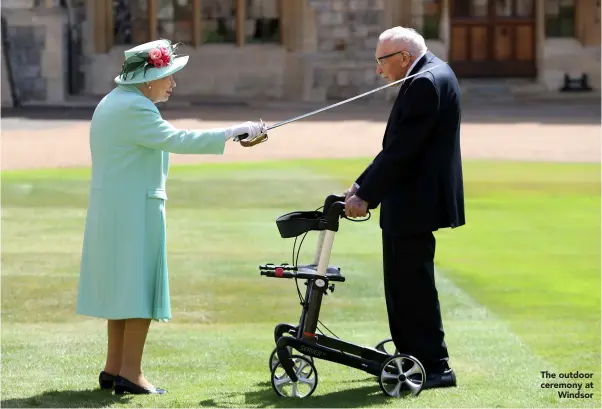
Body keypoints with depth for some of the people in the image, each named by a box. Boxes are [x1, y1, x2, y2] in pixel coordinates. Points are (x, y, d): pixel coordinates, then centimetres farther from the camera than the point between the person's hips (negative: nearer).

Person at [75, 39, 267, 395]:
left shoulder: (113, 102, 16)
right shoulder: (133, 108, -18)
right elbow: (175, 140, -22)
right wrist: (232, 133, -20)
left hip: (111, 209, 10)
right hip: (134, 209, -10)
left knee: (122, 285, 14)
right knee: (141, 286, -5)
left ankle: (114, 368, 18)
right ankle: (130, 373, -5)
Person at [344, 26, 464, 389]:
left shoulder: (426, 83, -19)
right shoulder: (430, 75, 14)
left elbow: (401, 149, -22)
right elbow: (398, 144, 16)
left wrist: (365, 195, -17)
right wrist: (363, 185, 12)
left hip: (416, 202, -11)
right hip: (409, 201, 11)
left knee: (415, 284, -5)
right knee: (402, 282, 16)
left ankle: (435, 367, 0)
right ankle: (410, 357, 24)